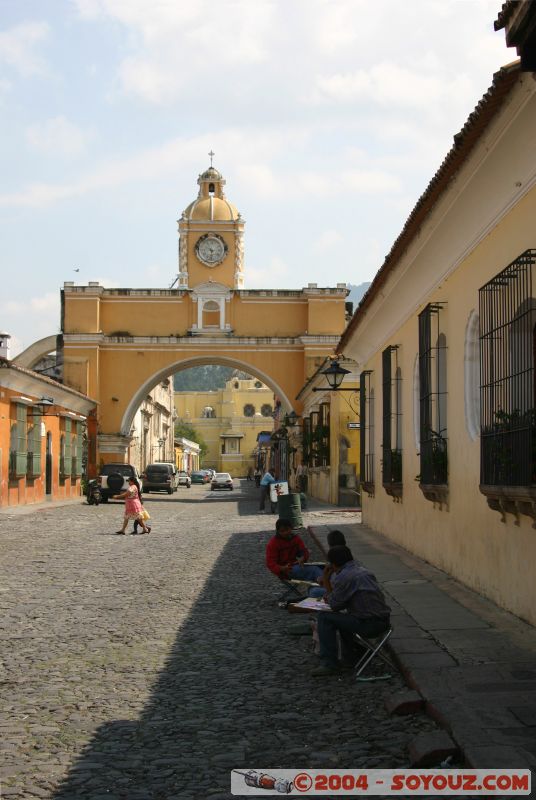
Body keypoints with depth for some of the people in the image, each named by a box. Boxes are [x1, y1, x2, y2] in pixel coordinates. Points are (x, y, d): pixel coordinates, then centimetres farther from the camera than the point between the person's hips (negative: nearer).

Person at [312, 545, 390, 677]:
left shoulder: (343, 577, -13)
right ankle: (348, 659, 36)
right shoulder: (361, 569, 15)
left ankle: (329, 664, -3)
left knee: (325, 618, -2)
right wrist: (331, 597, 25)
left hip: (368, 625, -9)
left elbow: (335, 606, -4)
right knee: (344, 617, 32)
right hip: (384, 622, 9)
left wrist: (327, 586, 10)